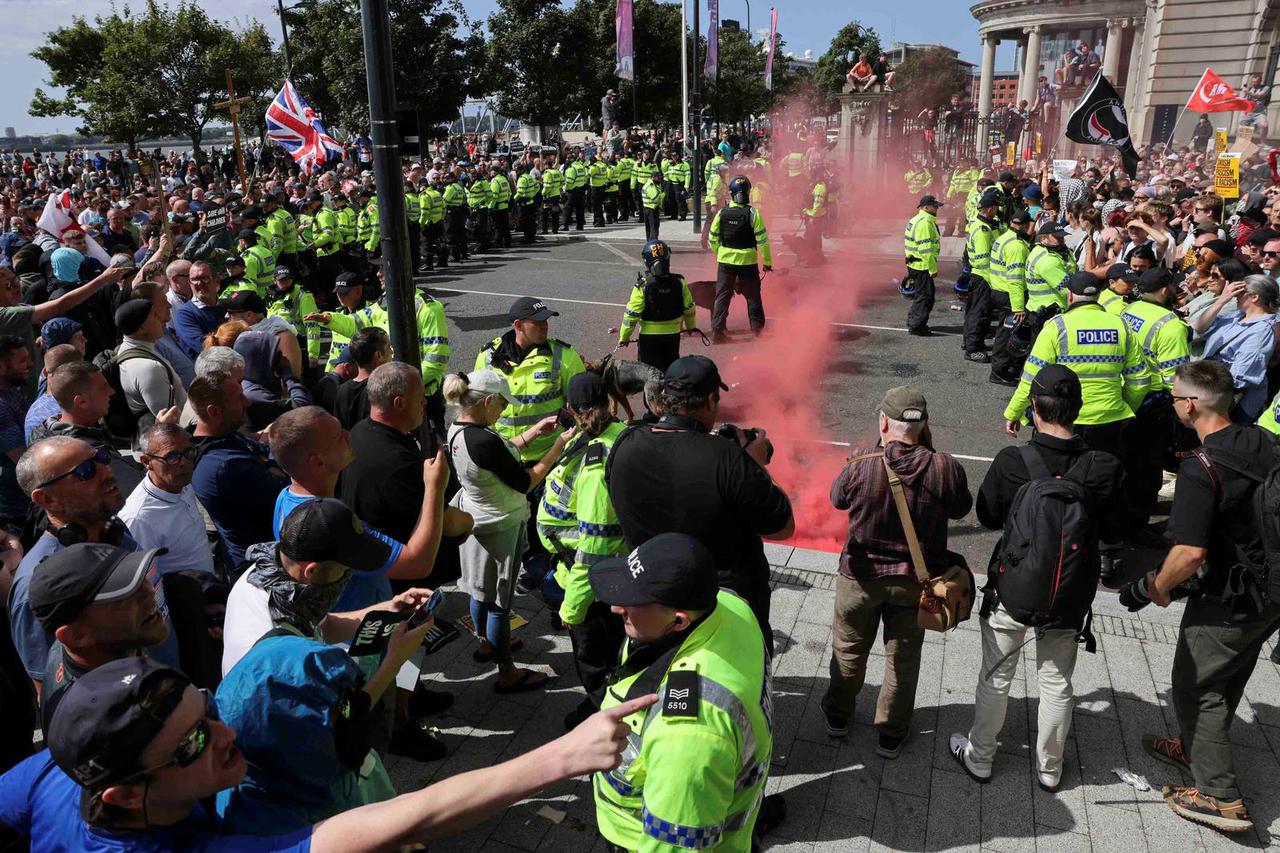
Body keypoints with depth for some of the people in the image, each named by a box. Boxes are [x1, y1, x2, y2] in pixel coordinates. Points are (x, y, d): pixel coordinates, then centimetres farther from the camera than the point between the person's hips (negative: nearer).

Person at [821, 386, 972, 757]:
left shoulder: (861, 464, -24)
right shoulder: (944, 468, -21)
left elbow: (837, 499, -3)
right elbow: (961, 508, 0)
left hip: (860, 576, 0)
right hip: (915, 581, 1)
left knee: (849, 649, 22)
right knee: (904, 657, 19)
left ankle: (838, 713, 43)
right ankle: (891, 733, 34)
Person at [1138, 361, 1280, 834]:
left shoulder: (1201, 469, -27)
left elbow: (1190, 551, -30)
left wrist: (1159, 586, -11)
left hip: (1228, 604, -8)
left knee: (1195, 686, 8)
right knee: (1227, 680, 25)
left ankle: (1221, 797, 16)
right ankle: (1195, 747, 46)